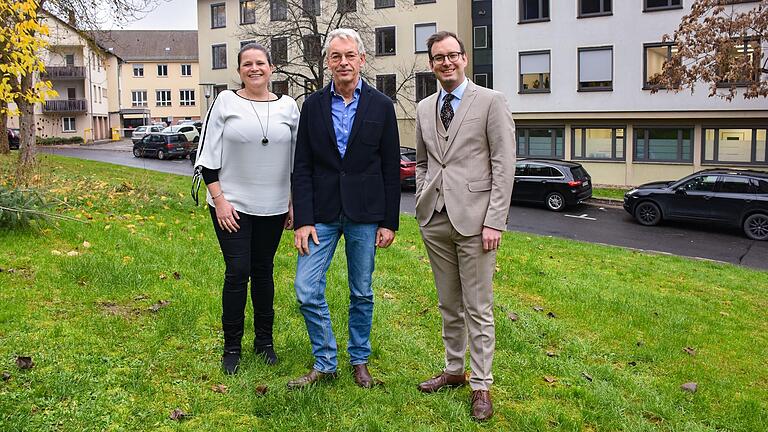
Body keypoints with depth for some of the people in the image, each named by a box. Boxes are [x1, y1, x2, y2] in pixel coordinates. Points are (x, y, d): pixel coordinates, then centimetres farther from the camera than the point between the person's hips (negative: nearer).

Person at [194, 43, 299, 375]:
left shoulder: (288, 107, 5)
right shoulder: (226, 102, -1)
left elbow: (298, 159, 10)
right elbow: (208, 155, -2)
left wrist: (295, 204, 8)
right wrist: (219, 200, -9)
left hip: (273, 207, 2)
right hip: (232, 205, -2)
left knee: (263, 272, 11)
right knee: (237, 273, -4)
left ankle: (264, 340, 25)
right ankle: (232, 347, 11)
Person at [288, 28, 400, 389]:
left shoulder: (381, 106, 1)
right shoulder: (312, 105, 3)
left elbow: (391, 168, 2)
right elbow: (302, 167, 1)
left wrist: (390, 222, -1)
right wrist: (303, 220, -6)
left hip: (364, 214, -1)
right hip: (322, 213, 1)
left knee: (362, 293, 10)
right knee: (307, 291, -3)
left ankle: (359, 360, 29)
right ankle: (324, 364, 16)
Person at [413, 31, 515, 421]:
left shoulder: (490, 102, -3)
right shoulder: (424, 108, 13)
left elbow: (504, 165, -7)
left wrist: (494, 221, -13)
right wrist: (422, 207, 10)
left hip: (473, 218, -5)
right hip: (435, 220, 5)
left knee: (477, 308, 1)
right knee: (448, 305, 14)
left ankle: (481, 385, 12)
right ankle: (454, 370, 28)